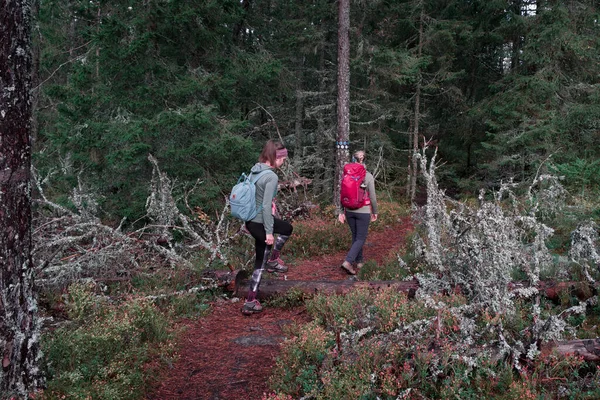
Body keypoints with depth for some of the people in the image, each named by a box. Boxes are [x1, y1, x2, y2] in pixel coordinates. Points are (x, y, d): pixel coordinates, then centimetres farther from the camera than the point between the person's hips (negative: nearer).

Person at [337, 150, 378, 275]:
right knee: (361, 239, 4)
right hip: (363, 211, -4)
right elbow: (372, 197, -8)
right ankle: (348, 261, -13)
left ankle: (359, 261, 30)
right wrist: (375, 211, 6)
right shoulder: (368, 176, -13)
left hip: (349, 211, 4)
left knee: (355, 236, 20)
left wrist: (342, 211, 8)